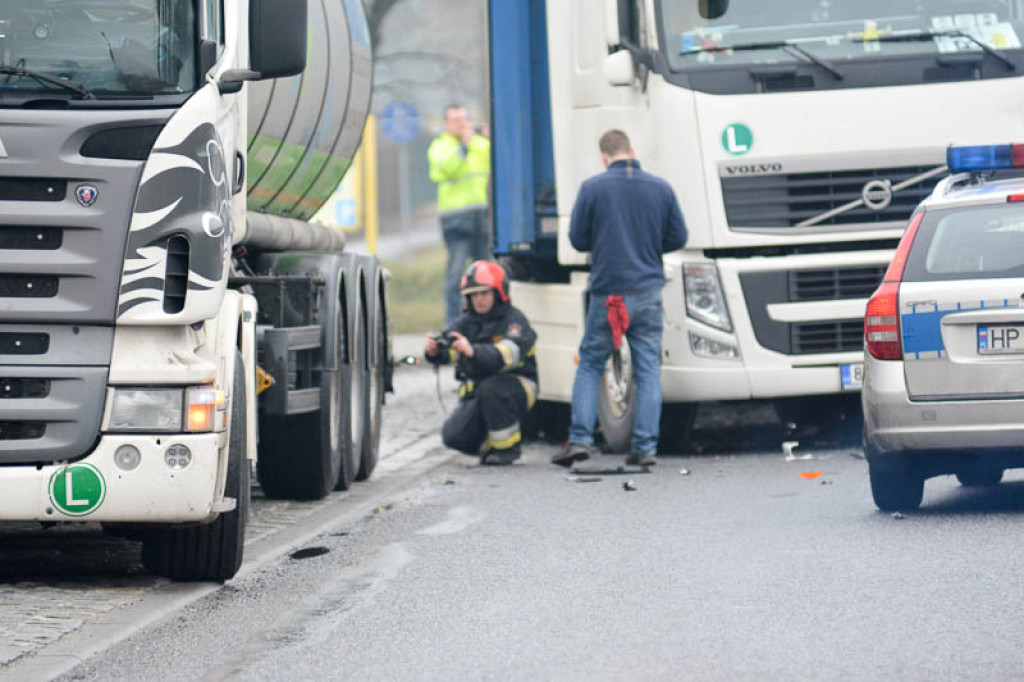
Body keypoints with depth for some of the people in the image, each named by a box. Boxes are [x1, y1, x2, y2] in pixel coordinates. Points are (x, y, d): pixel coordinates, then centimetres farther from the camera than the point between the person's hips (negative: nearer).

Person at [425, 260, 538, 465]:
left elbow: (507, 355, -35)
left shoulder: (514, 321, -13)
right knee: (454, 437, -18)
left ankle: (507, 447, -17)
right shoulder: (467, 321, 4)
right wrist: (433, 350, -41)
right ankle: (489, 444, 15)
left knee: (491, 388, -37)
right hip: (474, 393, 5)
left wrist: (472, 351, -53)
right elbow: (447, 352, -14)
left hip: (517, 389, -5)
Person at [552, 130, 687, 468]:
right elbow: (677, 238, 6)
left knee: (590, 365, 11)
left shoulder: (593, 188, -6)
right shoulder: (661, 188, 1)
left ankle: (580, 439, 3)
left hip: (607, 292, -1)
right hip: (649, 293, 2)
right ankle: (646, 446, 1)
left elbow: (577, 240, -1)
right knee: (648, 370, 6)